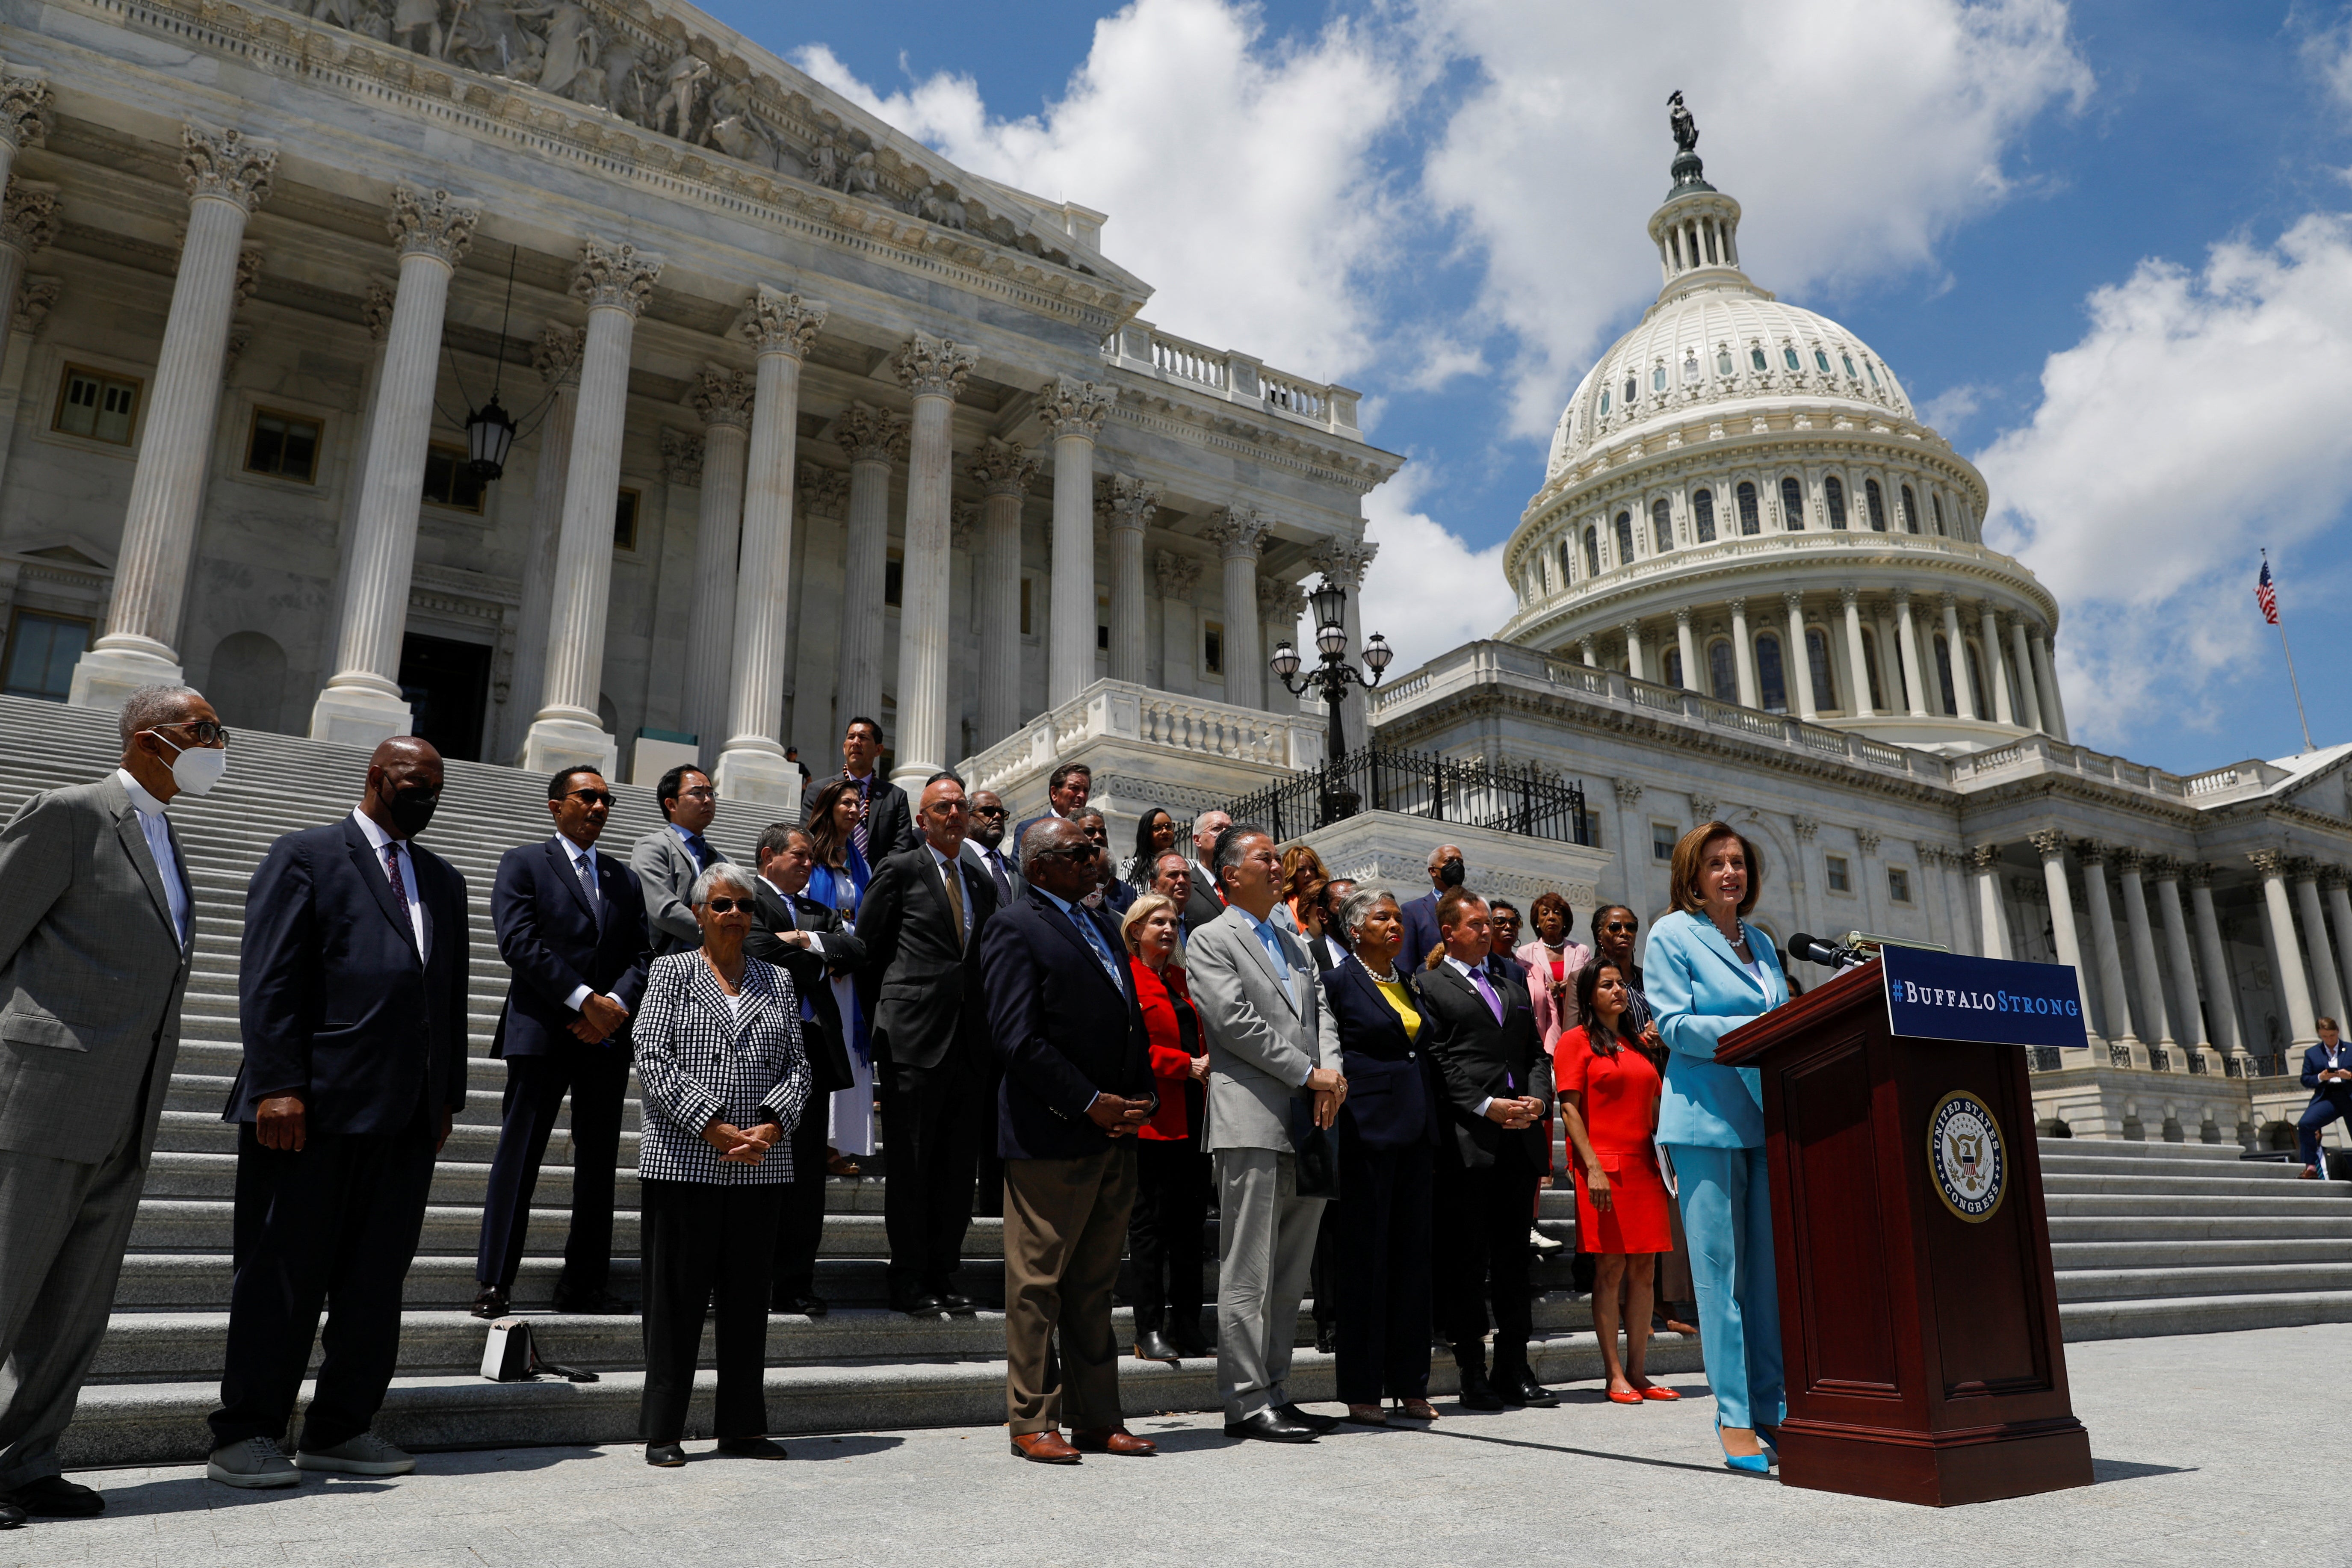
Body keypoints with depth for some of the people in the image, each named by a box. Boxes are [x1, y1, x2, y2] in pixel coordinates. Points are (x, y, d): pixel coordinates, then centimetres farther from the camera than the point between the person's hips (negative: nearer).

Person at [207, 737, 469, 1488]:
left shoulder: (444, 879, 19)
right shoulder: (306, 856, 1)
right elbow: (267, 979, -7)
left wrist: (448, 1095, 13)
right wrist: (277, 1086, -15)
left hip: (405, 1116, 6)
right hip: (312, 1108, -6)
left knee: (378, 1277, 9)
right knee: (283, 1275, 3)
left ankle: (340, 1430, 20)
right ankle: (245, 1436, 15)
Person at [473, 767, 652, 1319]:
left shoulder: (625, 879, 18)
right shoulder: (523, 863, 4)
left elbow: (643, 956, 10)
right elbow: (519, 942, -9)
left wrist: (615, 1004, -9)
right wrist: (585, 1000, -15)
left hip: (607, 1037, 5)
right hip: (541, 1032, -4)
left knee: (599, 1161, 7)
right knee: (518, 1156, -3)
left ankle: (584, 1284, 14)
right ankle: (494, 1284, 5)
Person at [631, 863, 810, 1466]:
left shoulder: (777, 981, 13)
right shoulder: (671, 972, 4)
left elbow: (797, 1065, 9)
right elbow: (653, 1058, -6)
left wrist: (771, 1127, -8)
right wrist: (713, 1128, -14)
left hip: (762, 1165, 3)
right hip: (683, 1161, -3)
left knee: (748, 1295, 9)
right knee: (677, 1296, 3)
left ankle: (742, 1426, 19)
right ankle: (662, 1431, 15)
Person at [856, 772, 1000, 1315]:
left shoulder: (981, 884, 17)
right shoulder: (899, 870, 0)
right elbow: (866, 948, 2)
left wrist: (986, 1029, 12)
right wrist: (883, 1019, 4)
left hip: (969, 1043, 6)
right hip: (914, 1040, -5)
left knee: (960, 1167, 8)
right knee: (910, 1165, 0)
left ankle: (943, 1278, 18)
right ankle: (908, 1284, 9)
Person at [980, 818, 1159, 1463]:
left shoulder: (1101, 925, 18)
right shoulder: (1014, 927, -7)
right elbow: (1018, 1039, -16)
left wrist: (1138, 1100, 3)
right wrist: (1091, 1104, -15)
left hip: (1114, 1134, 8)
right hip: (1050, 1137, -8)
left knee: (1095, 1287, 14)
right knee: (1037, 1286, 3)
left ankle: (1097, 1419, 23)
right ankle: (1032, 1423, 14)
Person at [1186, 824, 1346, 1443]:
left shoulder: (1292, 943, 23)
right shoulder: (1211, 940, 0)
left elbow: (1319, 1012, 16)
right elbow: (1236, 1021, -11)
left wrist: (1332, 1071, -4)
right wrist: (1309, 1073, -11)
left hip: (1306, 1126, 8)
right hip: (1252, 1125, -7)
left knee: (1290, 1273, 11)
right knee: (1249, 1272, -3)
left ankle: (1274, 1393, 20)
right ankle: (1246, 1403, 4)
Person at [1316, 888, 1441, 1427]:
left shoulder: (1410, 983, 17)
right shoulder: (1338, 982, -2)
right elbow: (1329, 1058, -4)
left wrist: (1435, 1123, 15)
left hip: (1416, 1129, 6)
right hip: (1367, 1129, -6)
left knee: (1413, 1253, 9)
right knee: (1365, 1256, -1)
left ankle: (1410, 1385, 18)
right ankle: (1361, 1391, 7)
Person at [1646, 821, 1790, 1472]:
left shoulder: (1762, 943, 19)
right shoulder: (1671, 935, 1)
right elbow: (1675, 1025, -8)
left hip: (1768, 1117, 6)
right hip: (1706, 1117, -6)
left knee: (1771, 1264, 5)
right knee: (1719, 1267, -4)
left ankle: (1769, 1405, 13)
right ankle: (1734, 1417, 2)